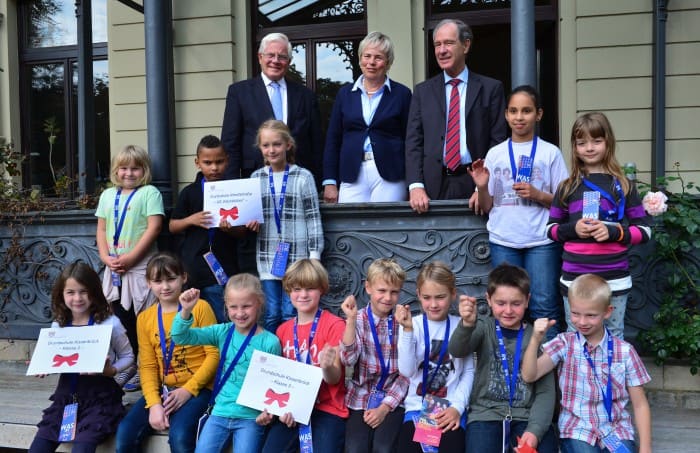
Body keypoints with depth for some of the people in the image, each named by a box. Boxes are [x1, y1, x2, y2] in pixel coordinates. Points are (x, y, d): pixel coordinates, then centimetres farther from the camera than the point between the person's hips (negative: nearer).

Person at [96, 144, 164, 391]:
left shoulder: (149, 193, -3)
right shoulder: (108, 195, 14)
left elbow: (154, 227, -12)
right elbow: (101, 229, 14)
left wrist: (130, 258, -16)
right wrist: (106, 257, -3)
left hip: (140, 268, -5)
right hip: (114, 269, 6)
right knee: (121, 318, 11)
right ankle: (127, 366, 22)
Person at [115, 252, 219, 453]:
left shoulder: (200, 308, -4)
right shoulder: (145, 318, 9)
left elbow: (214, 354, -7)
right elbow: (147, 366, 3)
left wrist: (188, 390, -15)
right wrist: (154, 403, -12)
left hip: (196, 389, -4)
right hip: (162, 390, 5)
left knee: (179, 436, -30)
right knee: (124, 435, -17)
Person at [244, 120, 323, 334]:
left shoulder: (303, 177, -2)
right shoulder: (256, 178, 8)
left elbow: (313, 218, -2)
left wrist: (315, 255, -6)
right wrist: (251, 223, -5)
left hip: (296, 255, -3)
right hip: (267, 257, 3)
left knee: (290, 314, -1)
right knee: (271, 315, 7)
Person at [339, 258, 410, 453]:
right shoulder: (358, 320, 1)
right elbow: (348, 359, -14)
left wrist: (385, 406, -9)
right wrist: (351, 320, -22)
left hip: (393, 400, 0)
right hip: (361, 398, 0)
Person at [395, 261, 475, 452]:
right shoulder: (413, 325, -2)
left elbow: (469, 371, 3)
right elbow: (407, 371, -12)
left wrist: (457, 407, -7)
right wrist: (408, 330, -20)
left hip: (451, 409, 0)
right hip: (417, 407, 0)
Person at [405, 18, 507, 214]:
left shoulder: (491, 88, 6)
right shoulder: (422, 91, 11)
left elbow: (497, 141, 1)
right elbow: (413, 141, 5)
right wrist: (416, 186, -8)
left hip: (475, 184, -1)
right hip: (434, 185, 1)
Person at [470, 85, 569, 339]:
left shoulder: (550, 153, 4)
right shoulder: (495, 154, 9)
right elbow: (487, 207, 10)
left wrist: (538, 195, -11)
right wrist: (481, 187, -9)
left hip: (541, 242, -2)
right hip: (503, 242, 2)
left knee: (544, 308, -3)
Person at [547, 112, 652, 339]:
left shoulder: (623, 185, 2)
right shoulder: (567, 188, 4)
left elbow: (644, 230, 3)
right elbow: (551, 229, 9)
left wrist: (614, 232, -15)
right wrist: (572, 229, -12)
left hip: (615, 279, -1)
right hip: (574, 278, 1)